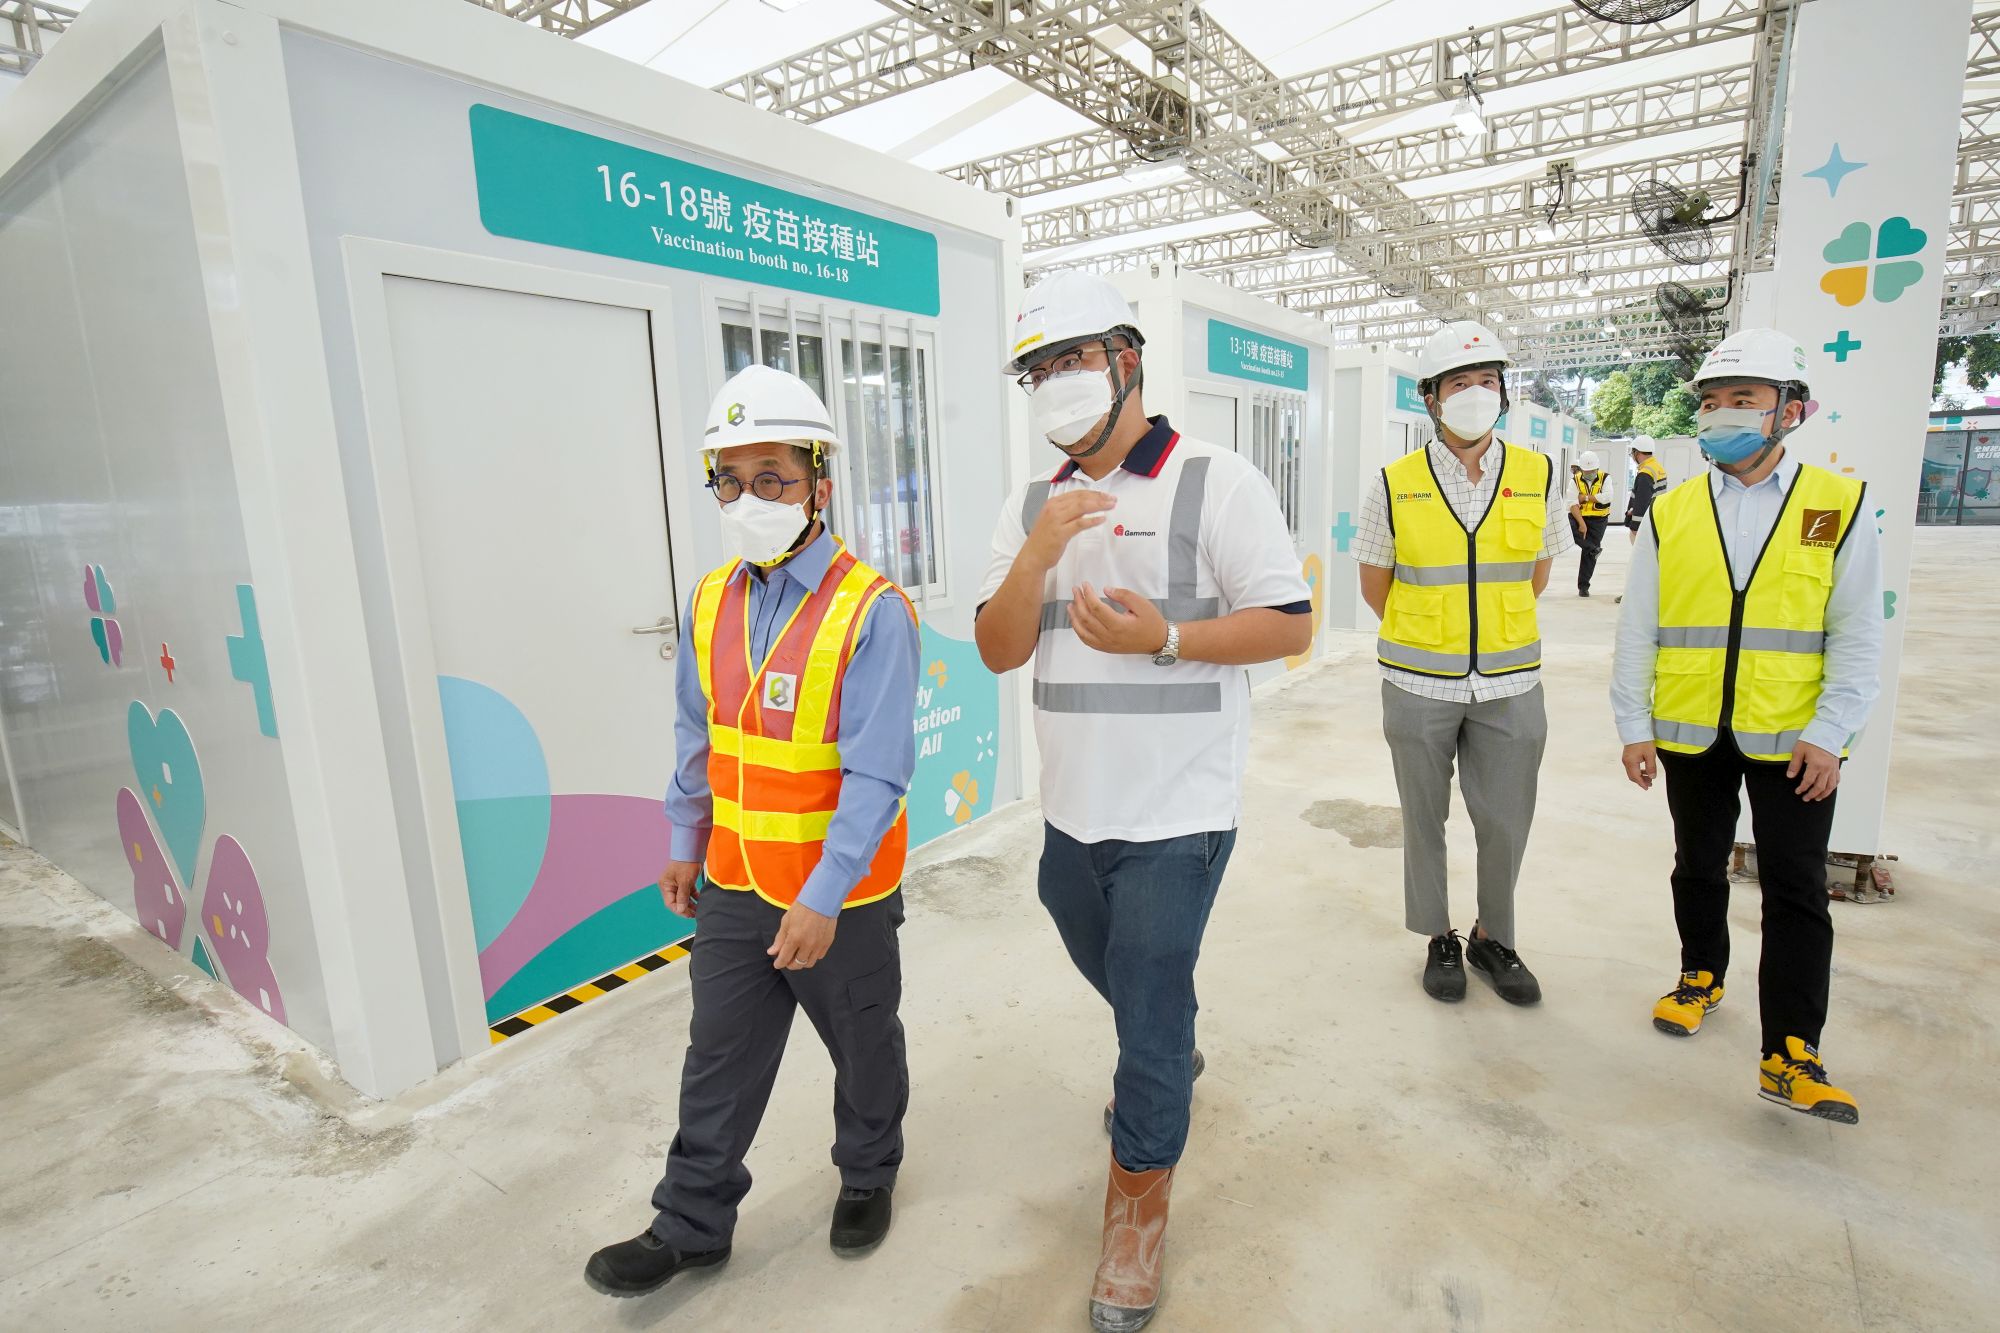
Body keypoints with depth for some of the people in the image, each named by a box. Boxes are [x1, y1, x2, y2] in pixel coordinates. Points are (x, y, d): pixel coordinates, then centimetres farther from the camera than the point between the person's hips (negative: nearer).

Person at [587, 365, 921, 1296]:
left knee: (863, 1047, 19)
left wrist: (823, 899, -24)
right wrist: (684, 845, 15)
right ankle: (690, 1225, 39)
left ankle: (867, 1177, 46)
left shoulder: (871, 610, -20)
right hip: (732, 889, 5)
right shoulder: (711, 602, -1)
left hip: (842, 897, -4)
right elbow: (696, 740, 10)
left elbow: (875, 776, -22)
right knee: (719, 1060, 19)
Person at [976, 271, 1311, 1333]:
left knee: (1149, 1007, 5)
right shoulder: (1032, 505, 6)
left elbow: (1290, 624, -11)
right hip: (1072, 806, 6)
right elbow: (998, 653, 0)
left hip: (1175, 814, -6)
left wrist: (1164, 639, -24)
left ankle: (1137, 1203, 30)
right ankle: (1172, 1059, 59)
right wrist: (1038, 554, -17)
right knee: (1114, 973, 27)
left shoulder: (1217, 483, -10)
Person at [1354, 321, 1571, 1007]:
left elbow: (1535, 577, 13)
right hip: (1419, 687, -1)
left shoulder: (1539, 476, 1)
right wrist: (1428, 636, 11)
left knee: (1506, 823, 10)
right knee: (1424, 819, 11)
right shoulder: (1395, 485, -5)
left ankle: (1493, 938, 34)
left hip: (1510, 684, 2)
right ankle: (1439, 939, 32)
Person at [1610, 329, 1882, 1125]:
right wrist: (1633, 727, -1)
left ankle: (1789, 1057, 9)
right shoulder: (1669, 514, 1)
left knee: (1796, 893, 1)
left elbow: (1858, 637, -3)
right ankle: (1701, 976, 38)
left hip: (1793, 740, -2)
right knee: (1699, 868, 17)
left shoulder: (1840, 507, -2)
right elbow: (1636, 632, 2)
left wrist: (1828, 735, -11)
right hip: (1690, 734, 2)